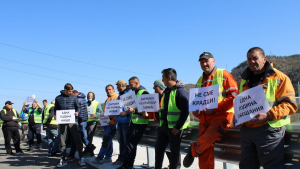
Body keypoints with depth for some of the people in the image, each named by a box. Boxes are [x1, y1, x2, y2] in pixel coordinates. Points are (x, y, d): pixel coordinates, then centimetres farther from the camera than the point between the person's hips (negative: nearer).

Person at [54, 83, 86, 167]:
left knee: (78, 140, -2)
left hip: (73, 121, 0)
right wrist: (55, 115, -4)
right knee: (63, 142, 5)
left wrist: (77, 112, -7)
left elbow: (78, 107, 13)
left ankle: (81, 158, 7)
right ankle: (63, 160, 14)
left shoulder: (74, 97, 8)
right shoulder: (58, 98, 8)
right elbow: (56, 109, 15)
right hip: (62, 122, 1)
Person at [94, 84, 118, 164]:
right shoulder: (107, 100, 23)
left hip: (112, 122, -9)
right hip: (106, 122, 9)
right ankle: (108, 157, 15)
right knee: (108, 140, 11)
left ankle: (100, 157, -5)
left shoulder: (117, 97, -7)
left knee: (106, 140, -8)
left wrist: (113, 120, -22)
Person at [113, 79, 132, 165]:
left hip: (126, 121, -9)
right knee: (121, 140, 15)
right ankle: (121, 158, 24)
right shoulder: (120, 95, 19)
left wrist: (126, 112, -26)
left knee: (126, 141, -2)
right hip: (120, 120, 9)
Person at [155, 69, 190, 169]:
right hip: (164, 125, 8)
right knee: (159, 147, 10)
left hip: (175, 127, -8)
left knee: (174, 150, 4)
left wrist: (177, 127, -18)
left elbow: (185, 111, -17)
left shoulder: (180, 91, -12)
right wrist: (161, 123, 14)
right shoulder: (166, 91, 14)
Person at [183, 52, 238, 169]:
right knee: (205, 153, 1)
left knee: (208, 137, -29)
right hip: (204, 119, 6)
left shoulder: (223, 74, 0)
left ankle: (193, 151, -1)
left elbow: (234, 95, -8)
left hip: (221, 116, -5)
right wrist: (195, 111, 2)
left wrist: (215, 108, -15)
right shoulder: (200, 80, 18)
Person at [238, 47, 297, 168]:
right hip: (246, 130, 6)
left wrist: (268, 115, -21)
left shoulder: (279, 78, -1)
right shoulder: (244, 81, 18)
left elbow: (290, 104, -9)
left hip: (269, 130, -6)